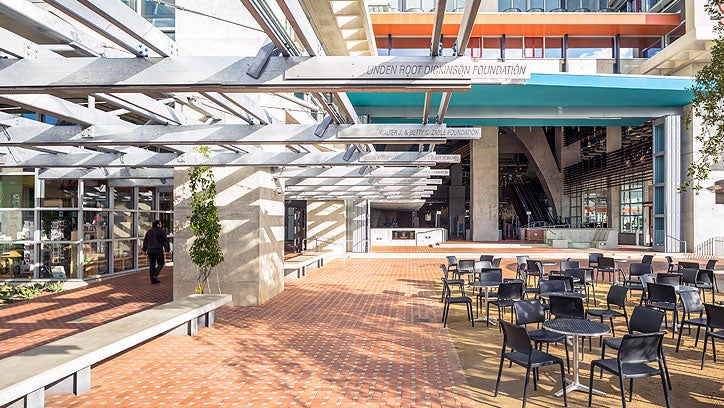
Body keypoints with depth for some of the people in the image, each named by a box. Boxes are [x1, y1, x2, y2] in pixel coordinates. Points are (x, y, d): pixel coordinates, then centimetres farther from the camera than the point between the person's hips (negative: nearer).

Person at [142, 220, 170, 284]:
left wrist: (144, 250, 23)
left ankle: (152, 279, 8)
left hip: (150, 250, 6)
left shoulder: (149, 231, 14)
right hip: (158, 250, -6)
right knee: (160, 264, 7)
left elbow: (145, 241, 17)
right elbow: (165, 241, -6)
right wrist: (168, 250, -2)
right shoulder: (161, 231, -4)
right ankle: (155, 275, -10)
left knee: (151, 265, 9)